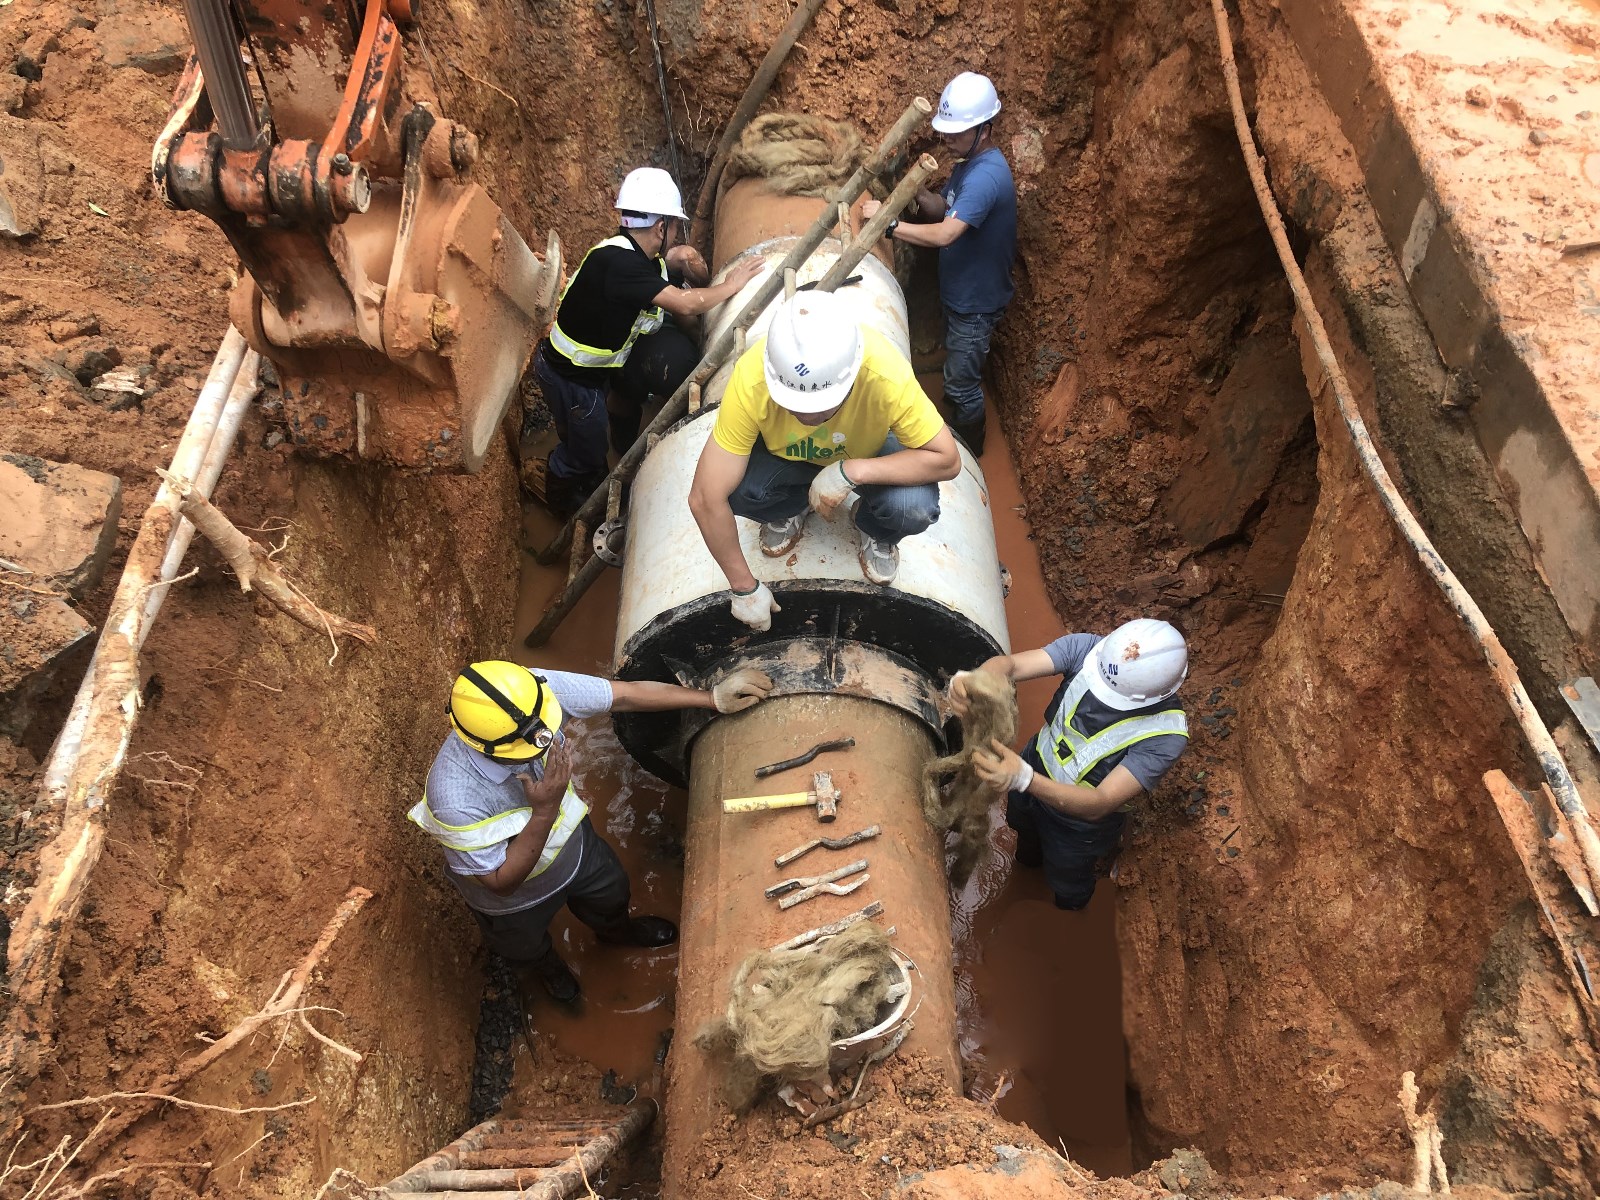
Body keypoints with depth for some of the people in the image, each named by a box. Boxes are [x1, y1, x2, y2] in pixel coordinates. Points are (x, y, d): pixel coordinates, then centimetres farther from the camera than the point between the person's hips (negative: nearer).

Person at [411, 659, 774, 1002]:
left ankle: (618, 931, 69)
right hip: (511, 899, -3)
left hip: (573, 844, 4)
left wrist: (714, 697, -22)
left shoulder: (534, 690, -37)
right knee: (527, 947, 31)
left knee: (610, 893, 33)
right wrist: (545, 810, -45)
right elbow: (501, 882, -34)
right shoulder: (455, 797, -47)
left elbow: (625, 695, -25)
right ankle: (549, 967, 68)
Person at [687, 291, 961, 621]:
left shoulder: (886, 375, -39)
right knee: (732, 486, -30)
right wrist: (745, 588, -24)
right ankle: (791, 509, 7)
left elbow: (947, 460, -29)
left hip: (869, 455, 0)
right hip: (784, 457, 1)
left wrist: (851, 471, -41)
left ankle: (875, 532, 8)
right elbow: (705, 499, -32)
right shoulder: (751, 379, -38)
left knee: (915, 507, -30)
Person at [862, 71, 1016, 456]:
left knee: (961, 384, 6)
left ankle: (970, 453, 28)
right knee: (958, 373, 27)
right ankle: (959, 433, 49)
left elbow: (944, 234, -41)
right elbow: (945, 211, 8)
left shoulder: (986, 176, -33)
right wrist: (920, 194, -13)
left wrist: (888, 222, -35)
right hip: (958, 292, 10)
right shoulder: (967, 163, 1)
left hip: (976, 301, -10)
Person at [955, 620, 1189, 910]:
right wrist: (971, 681, -61)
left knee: (1067, 884, 30)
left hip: (1081, 820, -3)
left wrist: (1024, 779, -58)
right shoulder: (1086, 648, -32)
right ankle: (1028, 859, 74)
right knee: (1024, 830, 38)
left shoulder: (1165, 735, -41)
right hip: (1035, 764, 3)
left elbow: (1099, 804, -42)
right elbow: (1010, 664, -37)